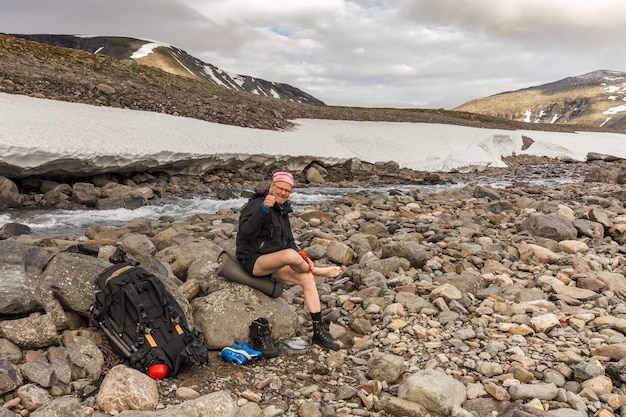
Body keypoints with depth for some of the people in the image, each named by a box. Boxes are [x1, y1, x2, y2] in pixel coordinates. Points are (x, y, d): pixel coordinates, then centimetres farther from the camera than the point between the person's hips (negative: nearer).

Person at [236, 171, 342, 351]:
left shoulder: (282, 210, 13)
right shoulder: (256, 205, -15)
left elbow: (289, 241, 17)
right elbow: (246, 232, -33)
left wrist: (301, 255, -2)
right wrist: (263, 208, -44)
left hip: (272, 263, 9)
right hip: (252, 261, -9)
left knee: (307, 278, -8)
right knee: (290, 255, -36)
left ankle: (319, 331, -1)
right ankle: (317, 270, -3)